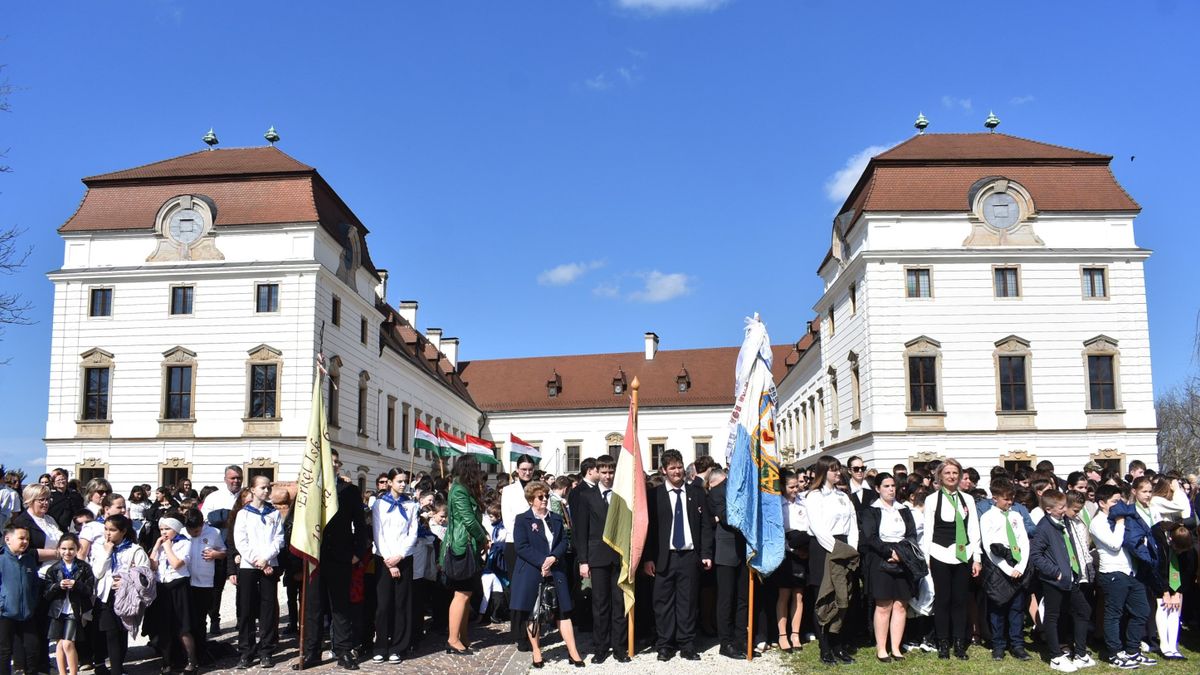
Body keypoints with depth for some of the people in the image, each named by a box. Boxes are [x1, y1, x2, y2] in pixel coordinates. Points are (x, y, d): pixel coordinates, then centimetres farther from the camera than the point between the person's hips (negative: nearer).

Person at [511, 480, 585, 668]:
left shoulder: (556, 519, 13)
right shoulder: (522, 520, -2)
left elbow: (564, 542, 6)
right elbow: (521, 547, -12)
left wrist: (553, 558, -13)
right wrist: (542, 562, -18)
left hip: (555, 572, 4)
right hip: (531, 573, -4)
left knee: (563, 611, 2)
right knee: (533, 612, 3)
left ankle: (573, 652, 4)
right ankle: (536, 652, 14)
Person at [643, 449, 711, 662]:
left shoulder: (696, 493, 9)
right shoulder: (653, 495, 2)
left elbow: (704, 525, 9)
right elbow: (648, 527, 1)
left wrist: (706, 553, 2)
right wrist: (648, 558, -4)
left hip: (690, 556, 2)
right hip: (664, 557, -1)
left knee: (688, 602, 4)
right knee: (663, 602, 2)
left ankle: (687, 645, 12)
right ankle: (665, 645, 11)